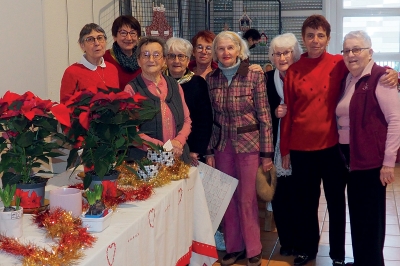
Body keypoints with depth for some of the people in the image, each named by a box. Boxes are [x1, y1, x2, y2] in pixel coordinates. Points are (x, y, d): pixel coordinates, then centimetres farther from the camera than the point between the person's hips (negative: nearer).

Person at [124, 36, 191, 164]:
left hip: (178, 157, 4)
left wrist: (179, 141, -9)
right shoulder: (132, 89, -5)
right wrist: (162, 148, -18)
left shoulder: (174, 85, 9)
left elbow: (186, 120, 11)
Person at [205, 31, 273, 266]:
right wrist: (209, 152, 5)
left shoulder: (255, 76, -9)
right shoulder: (211, 79, 2)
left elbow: (265, 117, -7)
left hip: (249, 145, -3)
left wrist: (267, 153, -8)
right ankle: (234, 247, 27)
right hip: (222, 145, 4)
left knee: (247, 200, 3)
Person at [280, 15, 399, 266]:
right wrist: (285, 149, 3)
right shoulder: (294, 70, 1)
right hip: (301, 147, 1)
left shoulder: (338, 64, -2)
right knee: (306, 201, 14)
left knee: (336, 202, 10)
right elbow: (288, 112, 3)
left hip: (331, 145, -1)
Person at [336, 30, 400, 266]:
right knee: (357, 212, 15)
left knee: (370, 215, 1)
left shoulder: (380, 77, -12)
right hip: (352, 156, 8)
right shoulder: (348, 80, 14)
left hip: (371, 158, -8)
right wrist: (344, 155, 12)